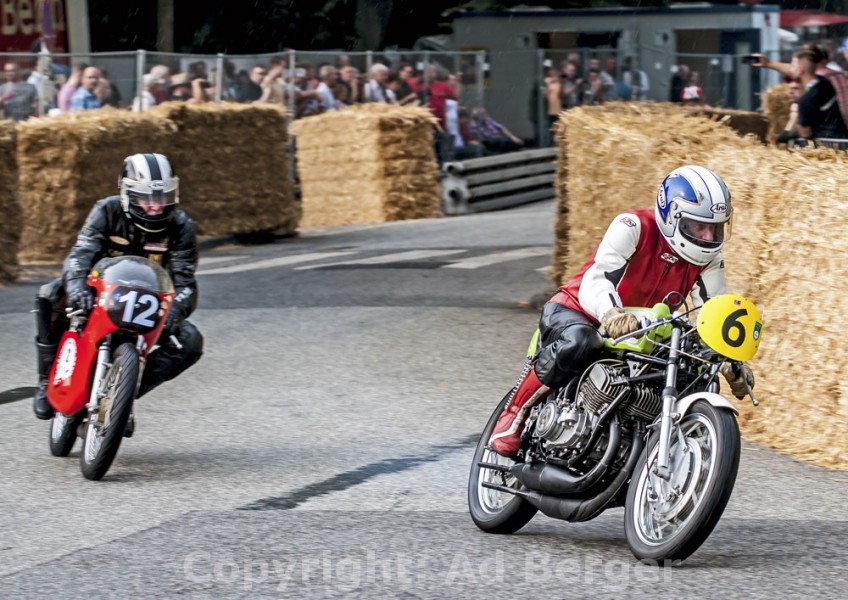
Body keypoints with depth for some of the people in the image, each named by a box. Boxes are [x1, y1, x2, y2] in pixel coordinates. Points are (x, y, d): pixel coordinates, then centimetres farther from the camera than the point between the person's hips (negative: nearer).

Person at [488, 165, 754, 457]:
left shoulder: (708, 259, -3)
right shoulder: (633, 226, -23)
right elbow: (595, 280, -34)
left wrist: (733, 363, -25)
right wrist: (611, 315, -57)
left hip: (640, 333, 7)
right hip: (575, 311, -7)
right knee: (578, 344, -41)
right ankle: (514, 414, -23)